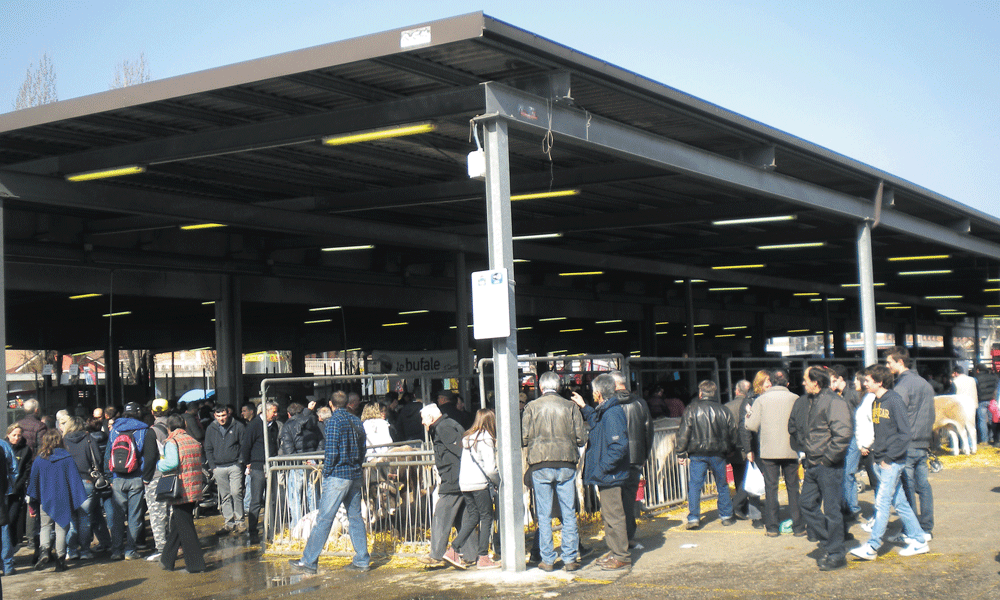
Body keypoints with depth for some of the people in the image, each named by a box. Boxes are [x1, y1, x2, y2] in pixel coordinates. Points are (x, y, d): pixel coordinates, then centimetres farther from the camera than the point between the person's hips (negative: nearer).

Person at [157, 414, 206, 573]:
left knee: (184, 528, -1)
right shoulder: (194, 441, 13)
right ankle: (167, 560, 27)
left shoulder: (171, 442, -8)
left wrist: (159, 465, -5)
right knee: (175, 525, 18)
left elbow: (172, 462, -22)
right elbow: (198, 463, 11)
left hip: (181, 492, -7)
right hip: (195, 489, 7)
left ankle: (195, 564, -1)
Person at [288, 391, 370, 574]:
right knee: (355, 518, 11)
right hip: (355, 476, 7)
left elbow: (331, 452, -15)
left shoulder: (333, 421, -10)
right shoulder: (356, 421, 11)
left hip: (337, 476, -7)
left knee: (324, 519, -5)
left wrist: (326, 472, -4)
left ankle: (308, 561, -1)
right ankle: (362, 561, 11)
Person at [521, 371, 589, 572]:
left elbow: (523, 438, -3)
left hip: (540, 466, -1)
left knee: (544, 515, 5)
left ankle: (547, 560, 7)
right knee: (569, 514, 6)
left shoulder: (532, 407, -1)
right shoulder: (570, 407, 1)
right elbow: (581, 438, 1)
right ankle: (570, 558, 6)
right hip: (566, 464, 1)